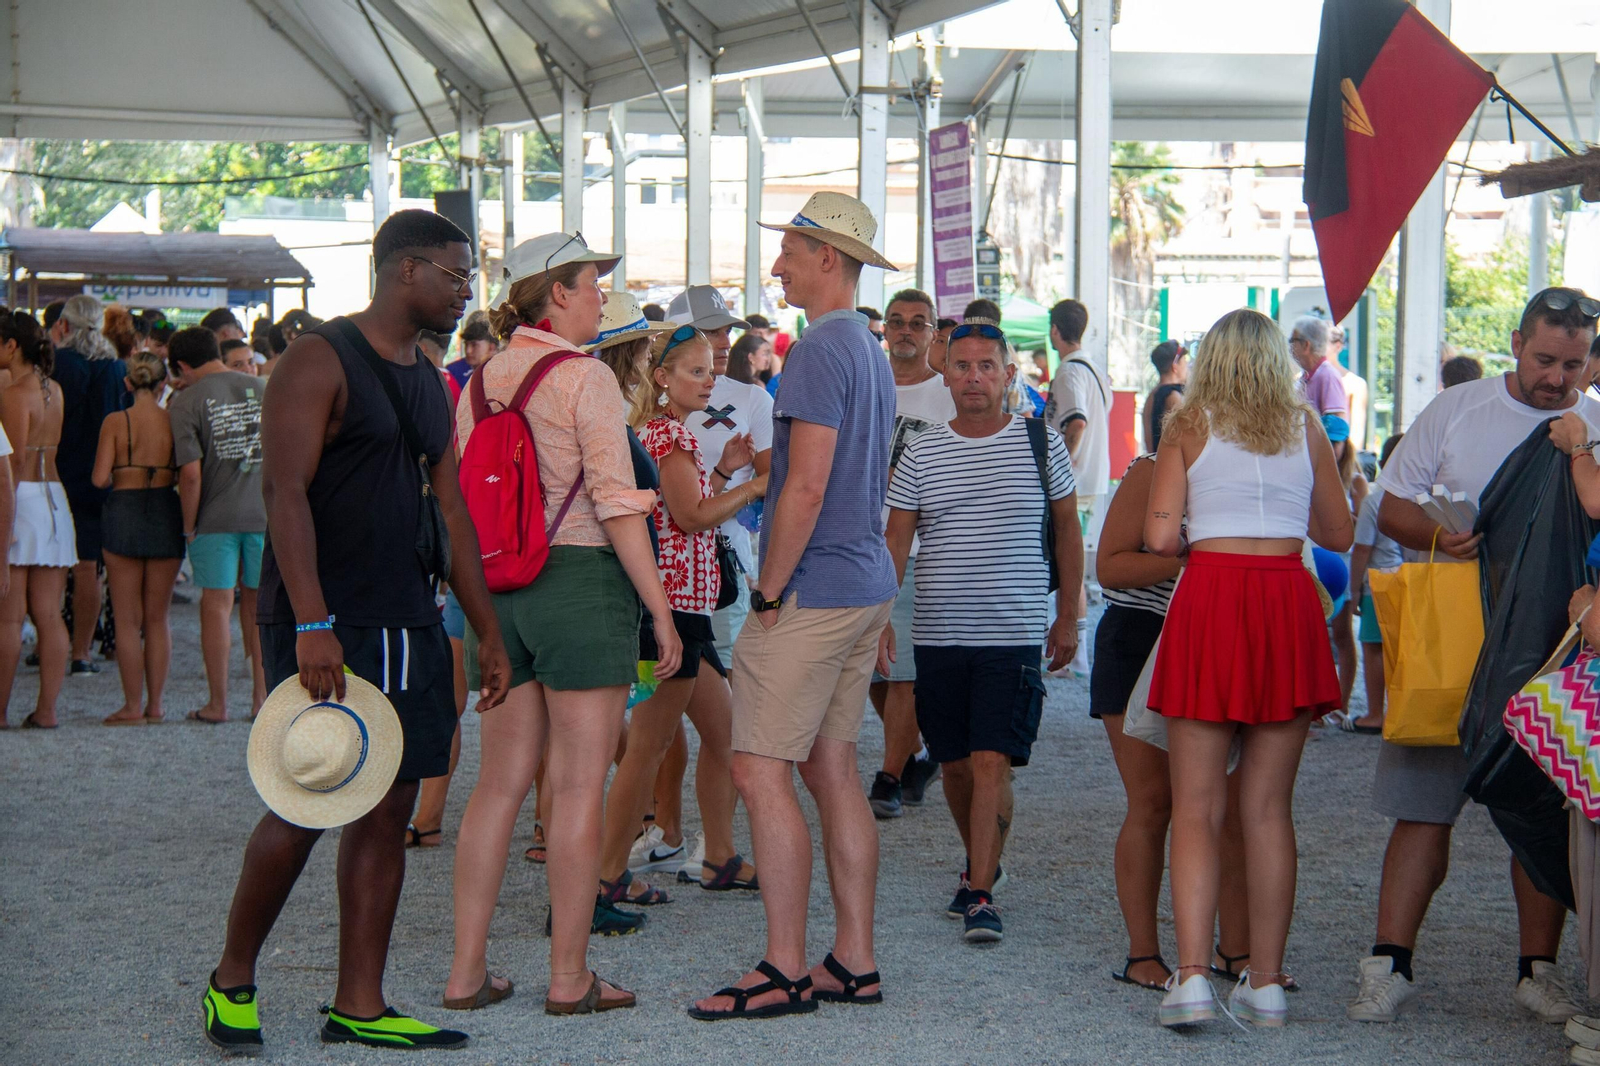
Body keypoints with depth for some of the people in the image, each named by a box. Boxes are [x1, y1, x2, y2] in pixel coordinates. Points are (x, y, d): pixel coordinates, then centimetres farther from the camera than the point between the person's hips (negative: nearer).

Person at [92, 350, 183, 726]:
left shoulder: (115, 422, -7)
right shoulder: (174, 421, -3)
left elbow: (100, 478, -12)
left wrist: (121, 477, 10)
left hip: (124, 513, -2)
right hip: (166, 514, 2)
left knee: (127, 619, 5)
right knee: (157, 618, 12)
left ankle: (133, 706, 4)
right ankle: (155, 703, 12)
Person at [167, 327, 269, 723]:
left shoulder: (186, 401, -7)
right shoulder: (261, 389, 4)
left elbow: (191, 472, -13)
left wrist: (189, 526, -3)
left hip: (216, 517, -3)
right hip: (264, 512, 3)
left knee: (217, 605, 3)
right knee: (258, 603, 12)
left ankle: (217, 703, 6)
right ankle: (262, 697, 15)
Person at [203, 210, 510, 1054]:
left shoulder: (429, 383, 17)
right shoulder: (320, 360, -8)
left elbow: (449, 511, 21)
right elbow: (285, 492, -17)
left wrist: (488, 633, 18)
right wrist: (311, 624, -25)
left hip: (407, 626, 8)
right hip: (326, 627, -8)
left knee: (388, 809, 5)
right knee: (305, 808, -5)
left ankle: (358, 1005, 10)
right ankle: (232, 978, 15)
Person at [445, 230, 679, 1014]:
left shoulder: (481, 380, 9)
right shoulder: (584, 377, -10)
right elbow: (617, 504, -14)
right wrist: (660, 609, -10)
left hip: (498, 589, 7)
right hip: (581, 578, -6)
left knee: (500, 782, 11)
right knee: (579, 787, 0)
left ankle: (467, 969, 12)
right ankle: (569, 977, 6)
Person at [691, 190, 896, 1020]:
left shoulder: (821, 349, -15)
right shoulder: (872, 352, 16)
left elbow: (806, 488, -20)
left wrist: (769, 593, -15)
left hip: (814, 589, -10)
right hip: (865, 586, 10)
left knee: (760, 769, -7)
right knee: (832, 768, 11)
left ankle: (786, 971, -6)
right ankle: (854, 962, 14)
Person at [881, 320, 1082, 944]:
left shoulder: (1042, 444, 2)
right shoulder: (920, 454, 4)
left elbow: (1067, 530, 10)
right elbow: (895, 541, 5)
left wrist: (1067, 617, 9)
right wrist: (880, 617, -7)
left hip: (1014, 634, -2)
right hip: (937, 635, 3)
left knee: (992, 763, -11)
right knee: (955, 763, 11)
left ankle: (980, 895, -6)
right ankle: (980, 864, 33)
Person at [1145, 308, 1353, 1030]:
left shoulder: (1189, 425, 3)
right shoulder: (1305, 427, 10)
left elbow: (1159, 537, -4)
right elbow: (1340, 534, 15)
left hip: (1210, 599, -2)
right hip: (1290, 602, 2)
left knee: (1196, 806, 1)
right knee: (1268, 807, 7)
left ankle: (1192, 976, -10)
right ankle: (1265, 982, 9)